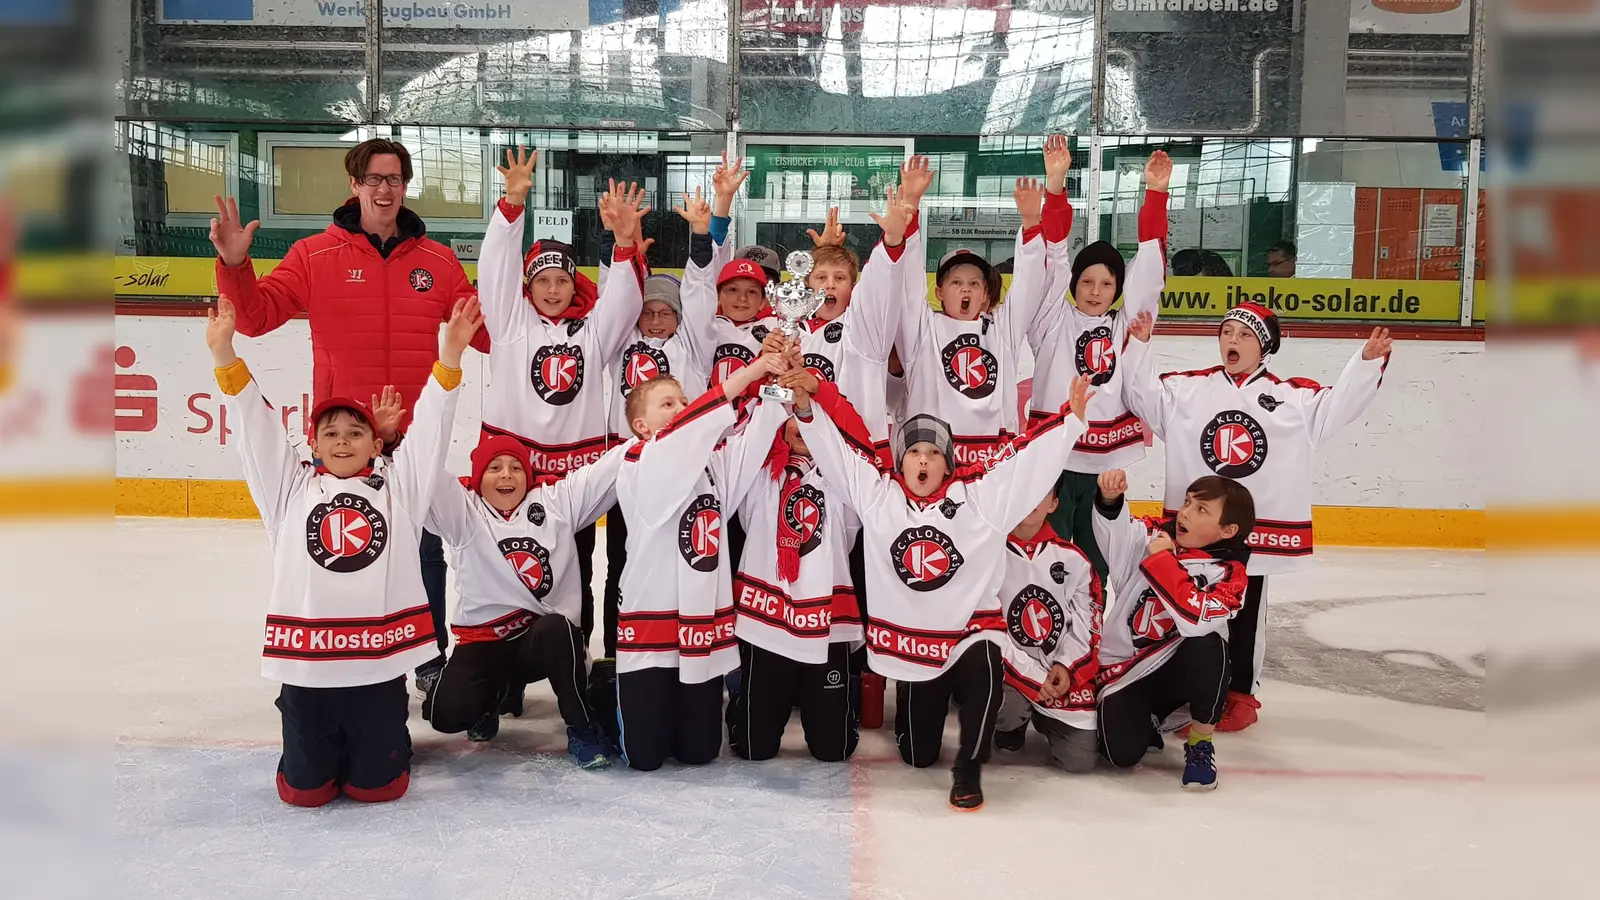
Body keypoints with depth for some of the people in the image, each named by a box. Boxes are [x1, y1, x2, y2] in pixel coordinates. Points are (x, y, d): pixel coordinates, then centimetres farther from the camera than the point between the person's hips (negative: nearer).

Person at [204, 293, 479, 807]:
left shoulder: (396, 487, 9)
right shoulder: (292, 489, 11)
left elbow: (429, 427, 0)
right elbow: (255, 426, 5)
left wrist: (449, 355, -11)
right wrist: (224, 353, -5)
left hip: (379, 662, -1)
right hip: (306, 663, 1)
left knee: (377, 785, 5)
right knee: (304, 789, 7)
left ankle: (381, 743, 38)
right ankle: (318, 750, 39)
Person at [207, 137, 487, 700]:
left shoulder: (437, 261, 6)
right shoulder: (315, 256, 1)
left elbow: (489, 332, 8)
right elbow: (257, 316, -4)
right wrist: (234, 264, -19)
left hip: (419, 440, 1)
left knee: (425, 551, 11)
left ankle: (431, 660, 27)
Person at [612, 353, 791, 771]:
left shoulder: (713, 461, 10)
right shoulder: (638, 464, -10)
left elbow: (751, 441, -6)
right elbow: (681, 436, -27)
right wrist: (739, 379, -32)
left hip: (706, 624, 5)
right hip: (653, 623, -5)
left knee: (699, 751, 10)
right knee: (645, 755, 4)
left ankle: (676, 710, 42)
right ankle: (618, 697, 34)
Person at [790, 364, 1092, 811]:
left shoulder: (977, 495, -5)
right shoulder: (877, 494, -2)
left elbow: (1027, 456, -9)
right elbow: (842, 443, -4)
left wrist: (1071, 419, -17)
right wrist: (806, 405, -15)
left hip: (972, 629, -2)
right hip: (909, 639, 2)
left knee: (984, 678, -37)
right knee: (918, 755, 12)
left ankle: (968, 770, -12)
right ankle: (918, 710, 50)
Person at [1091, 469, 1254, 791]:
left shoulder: (1229, 574, -13)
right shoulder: (1158, 534, -4)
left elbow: (1196, 620, -30)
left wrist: (1161, 559, -26)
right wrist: (1110, 499, -35)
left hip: (1177, 667, -1)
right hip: (1124, 669, 1)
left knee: (1208, 647, -35)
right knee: (1122, 753, -21)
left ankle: (1200, 743, -11)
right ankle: (1149, 720, 18)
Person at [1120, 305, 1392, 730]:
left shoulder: (1293, 396, 0)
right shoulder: (1187, 388, 3)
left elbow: (1338, 404, -4)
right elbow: (1142, 395, 2)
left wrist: (1367, 361, -15)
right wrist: (1139, 346, -8)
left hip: (1258, 529, -1)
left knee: (1245, 617, 12)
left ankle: (1241, 695, 26)